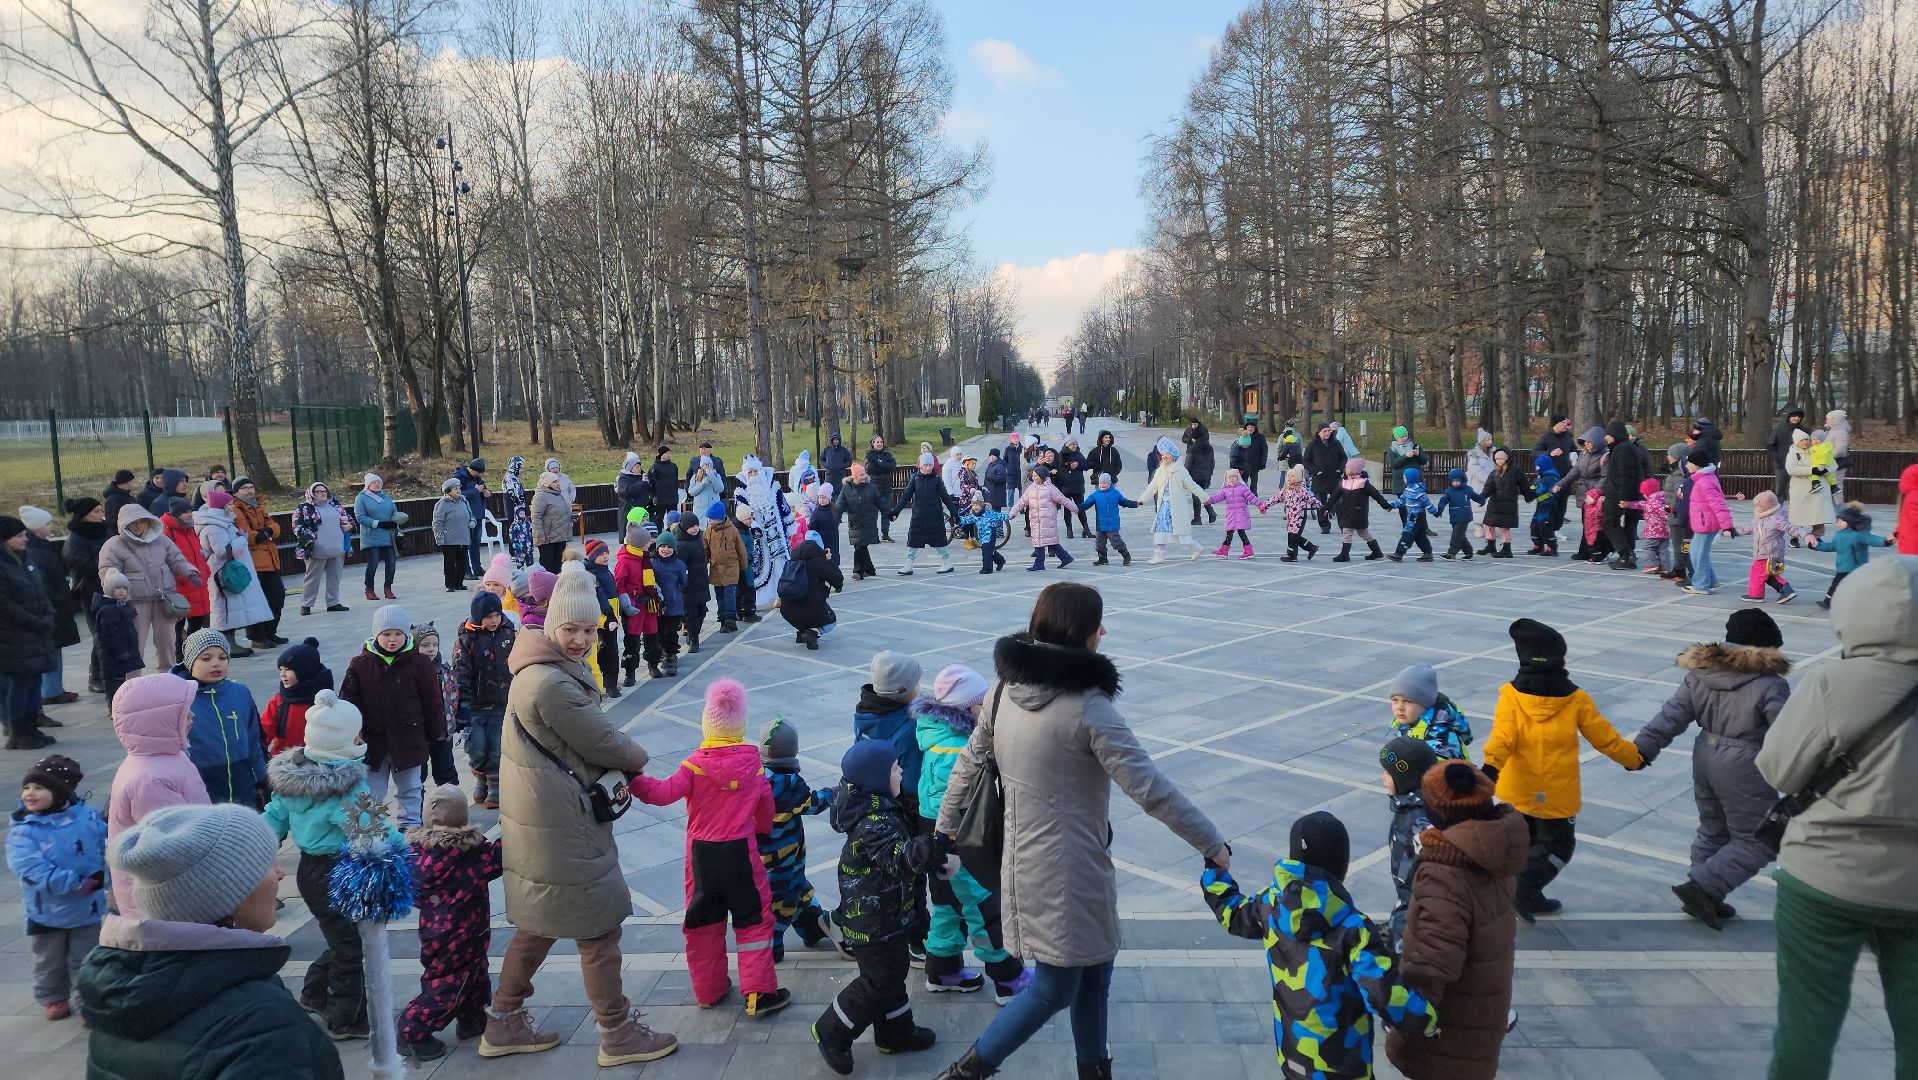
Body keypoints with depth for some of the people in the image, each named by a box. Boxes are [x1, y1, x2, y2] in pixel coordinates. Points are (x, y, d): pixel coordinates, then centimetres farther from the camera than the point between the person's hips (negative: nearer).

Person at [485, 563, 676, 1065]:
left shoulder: (547, 670, 7)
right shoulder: (554, 685, -26)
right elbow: (604, 741, -18)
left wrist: (615, 773, 1)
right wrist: (636, 760, 1)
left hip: (540, 821, 10)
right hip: (563, 833, -10)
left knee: (539, 925, 23)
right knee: (599, 930, 5)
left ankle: (504, 1024, 36)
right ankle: (618, 1035, 19)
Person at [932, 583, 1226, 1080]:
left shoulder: (1006, 687, -1)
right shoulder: (1088, 707, -22)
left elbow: (968, 765, 8)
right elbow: (1151, 790, -20)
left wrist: (944, 829, 21)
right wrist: (1213, 845, -10)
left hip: (1025, 856, 8)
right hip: (1067, 870, -8)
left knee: (1094, 969, 22)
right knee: (1053, 990, 10)